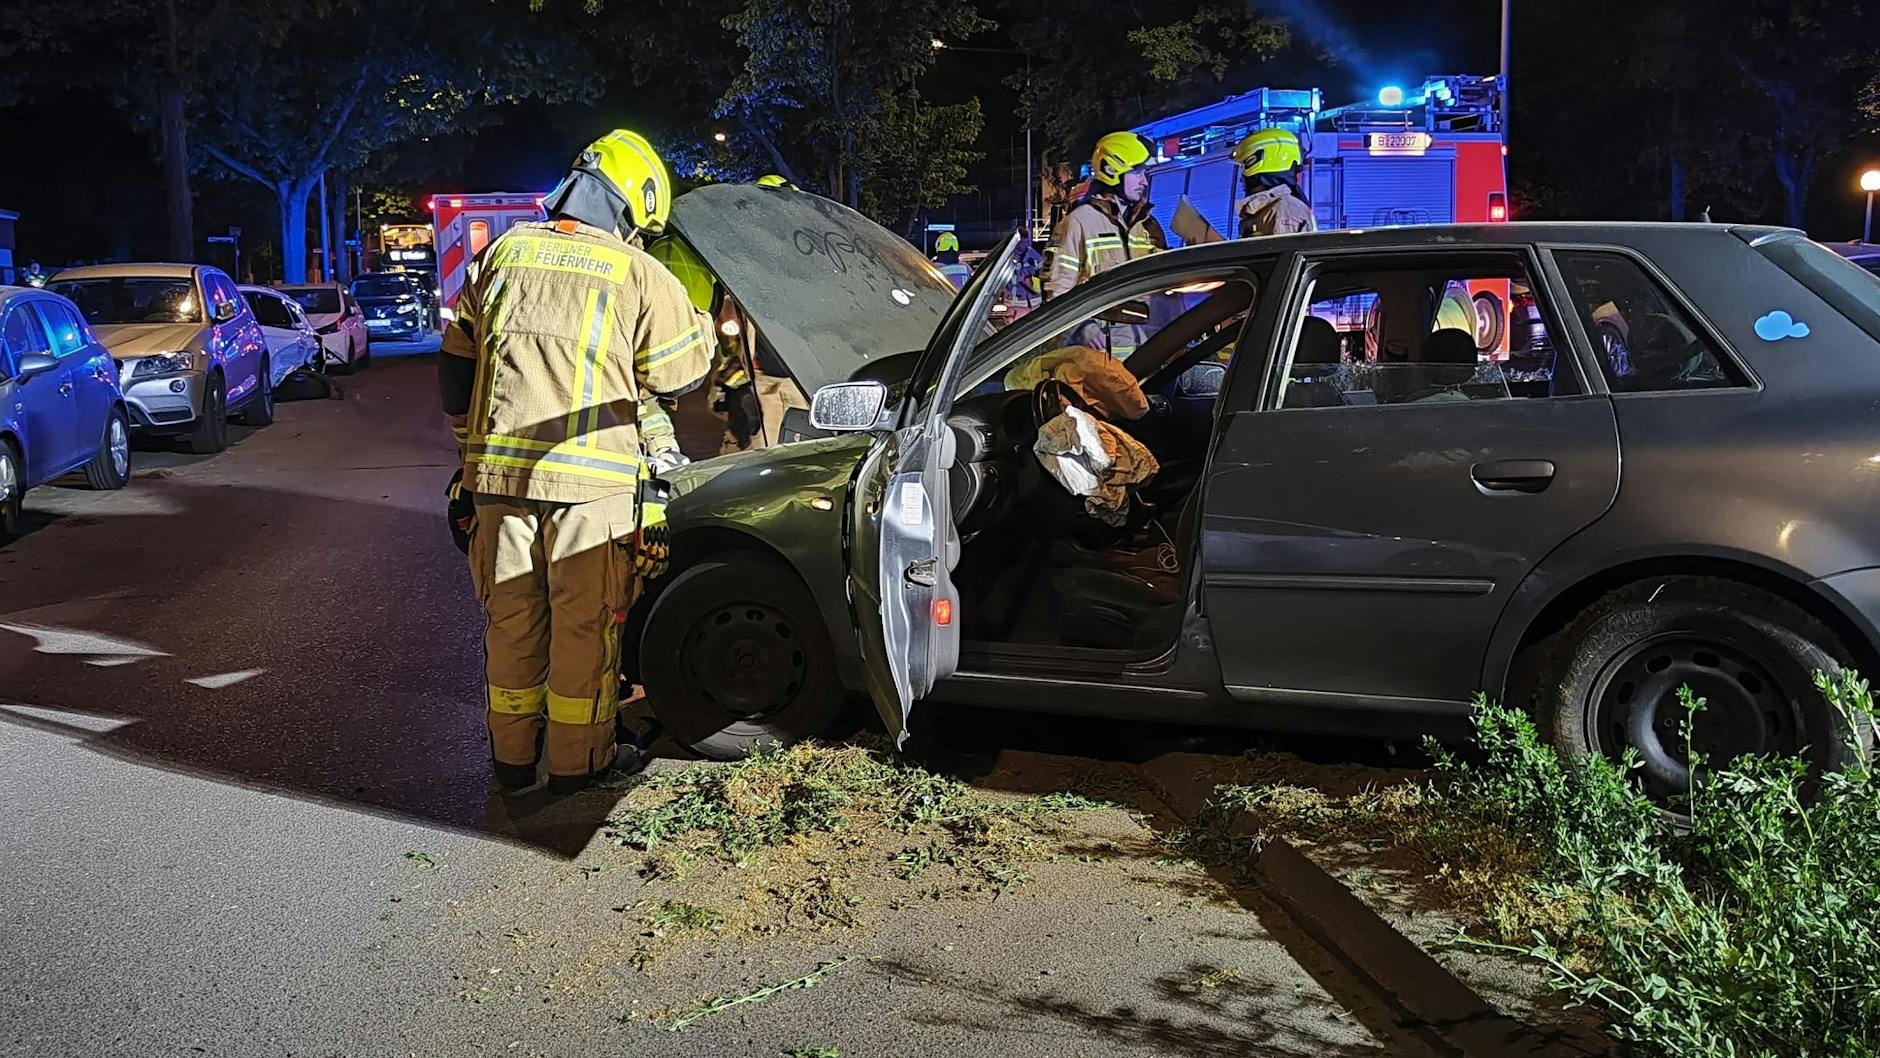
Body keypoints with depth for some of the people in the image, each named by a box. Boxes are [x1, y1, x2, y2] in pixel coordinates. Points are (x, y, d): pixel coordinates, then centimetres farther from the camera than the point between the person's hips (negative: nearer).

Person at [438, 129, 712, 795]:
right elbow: (682, 374, 3)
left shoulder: (502, 254, 7)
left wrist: (473, 441, 25)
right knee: (585, 624, 8)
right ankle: (577, 761, 17)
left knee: (512, 617, 15)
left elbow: (455, 365, 13)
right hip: (591, 481, -4)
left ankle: (512, 756, 27)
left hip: (500, 473, 4)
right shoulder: (637, 275, -5)